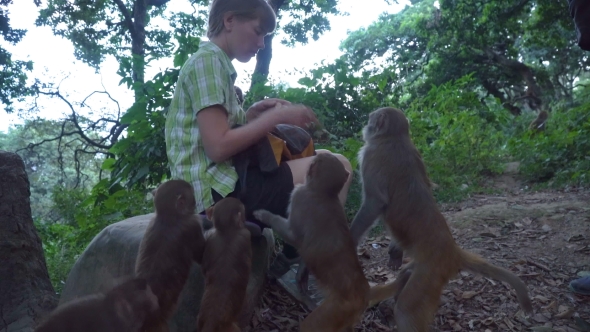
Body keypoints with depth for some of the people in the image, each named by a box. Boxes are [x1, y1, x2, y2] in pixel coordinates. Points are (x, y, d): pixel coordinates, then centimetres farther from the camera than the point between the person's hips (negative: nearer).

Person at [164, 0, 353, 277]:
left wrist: (253, 113, 7)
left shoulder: (215, 64, 19)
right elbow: (218, 147, -20)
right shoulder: (208, 61, -10)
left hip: (221, 183, 10)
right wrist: (277, 116, -11)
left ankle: (289, 262, 10)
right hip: (216, 189, -10)